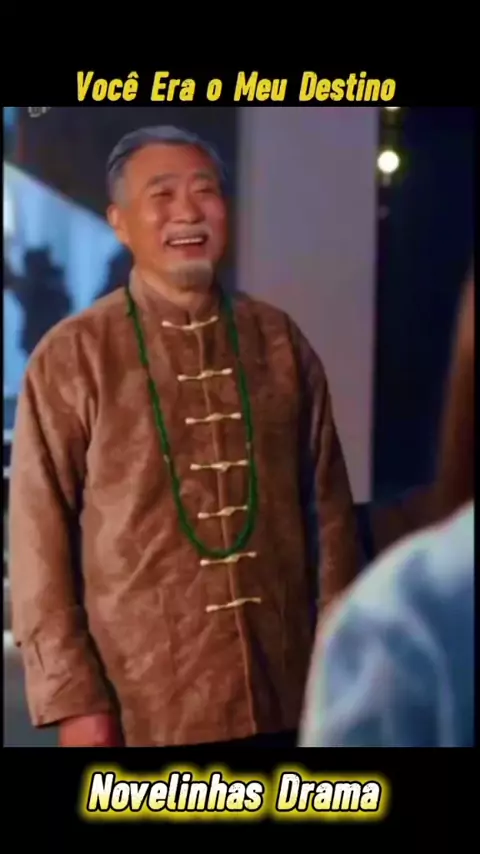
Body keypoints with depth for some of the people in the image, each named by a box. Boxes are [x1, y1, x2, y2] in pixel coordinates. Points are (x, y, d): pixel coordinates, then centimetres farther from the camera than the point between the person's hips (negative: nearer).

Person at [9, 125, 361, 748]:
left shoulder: (279, 342, 4)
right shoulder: (72, 359, -5)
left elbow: (330, 512, 8)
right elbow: (40, 541, -4)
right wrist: (74, 698, -6)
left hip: (286, 698, 3)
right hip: (146, 708, -3)